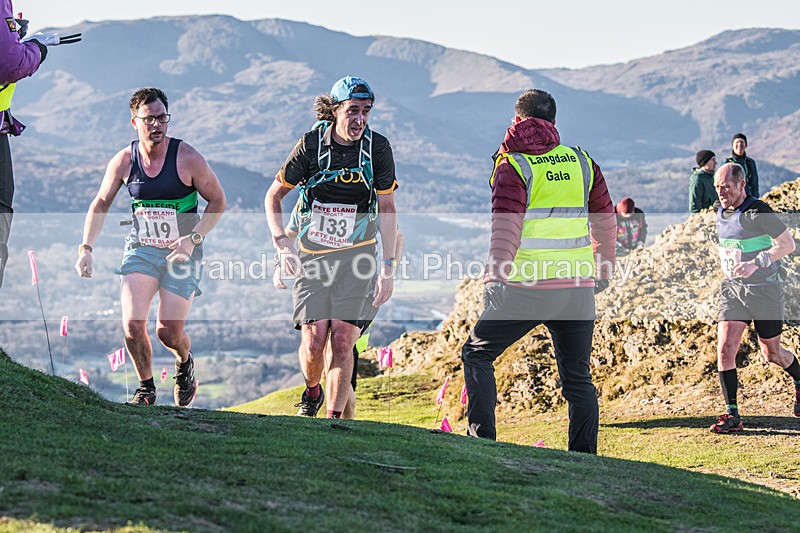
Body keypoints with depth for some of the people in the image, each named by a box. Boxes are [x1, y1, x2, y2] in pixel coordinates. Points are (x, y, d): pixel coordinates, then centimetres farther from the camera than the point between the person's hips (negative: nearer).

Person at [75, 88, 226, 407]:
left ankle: (185, 362, 28)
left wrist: (193, 238, -16)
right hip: (140, 249, 2)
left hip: (183, 252, -2)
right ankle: (146, 388, 11)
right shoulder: (124, 161, -3)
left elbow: (217, 202, -3)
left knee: (168, 332, -9)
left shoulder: (187, 158, -12)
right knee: (133, 326, -14)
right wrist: (86, 249, 0)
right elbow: (101, 204, 10)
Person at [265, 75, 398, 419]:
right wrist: (281, 242, -14)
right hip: (312, 254, 0)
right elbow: (273, 197, 1)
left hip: (356, 253, 0)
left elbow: (386, 209, -1)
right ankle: (312, 391, 21)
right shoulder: (312, 144, -9)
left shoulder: (377, 147, -7)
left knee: (342, 340, -12)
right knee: (314, 341, -11)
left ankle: (334, 419, -1)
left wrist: (388, 268, -7)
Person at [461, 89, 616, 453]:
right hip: (578, 287, 4)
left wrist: (495, 278, -17)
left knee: (477, 354, 13)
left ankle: (482, 440, 4)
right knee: (577, 378, 12)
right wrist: (604, 270, 30)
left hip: (525, 287, -4)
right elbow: (605, 221, 18)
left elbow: (506, 231, -14)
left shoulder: (512, 167, -3)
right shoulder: (582, 163, 11)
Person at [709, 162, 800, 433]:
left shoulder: (758, 212, -18)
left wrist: (756, 263, -29)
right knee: (725, 347, -11)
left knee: (772, 353, 9)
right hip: (732, 289, 6)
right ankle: (732, 414, -6)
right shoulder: (721, 212, 5)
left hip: (765, 289, -5)